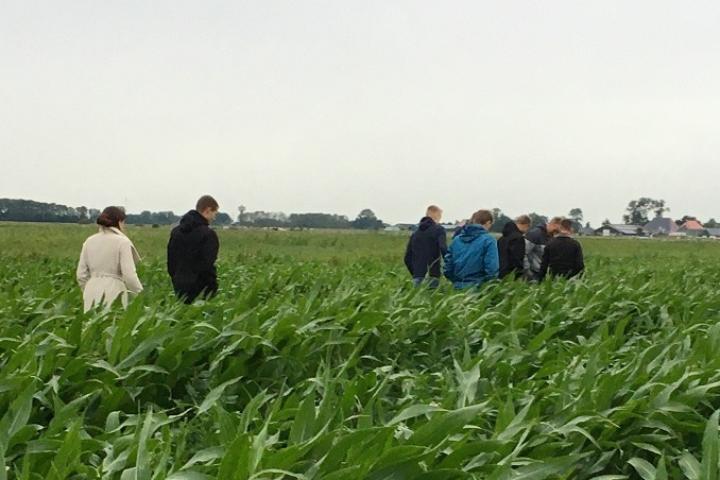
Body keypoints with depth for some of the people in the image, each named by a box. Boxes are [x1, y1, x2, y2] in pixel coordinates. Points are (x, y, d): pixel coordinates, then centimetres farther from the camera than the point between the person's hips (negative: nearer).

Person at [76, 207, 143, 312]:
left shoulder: (89, 241, 10)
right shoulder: (122, 242, -5)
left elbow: (81, 274, 12)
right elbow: (129, 275, -11)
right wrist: (141, 295, 0)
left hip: (93, 292, 5)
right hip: (114, 294, -5)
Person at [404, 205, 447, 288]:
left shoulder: (415, 232, 16)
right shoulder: (438, 229, 0)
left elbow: (407, 258, 16)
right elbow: (444, 250, -16)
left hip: (417, 278, 5)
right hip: (432, 277, -5)